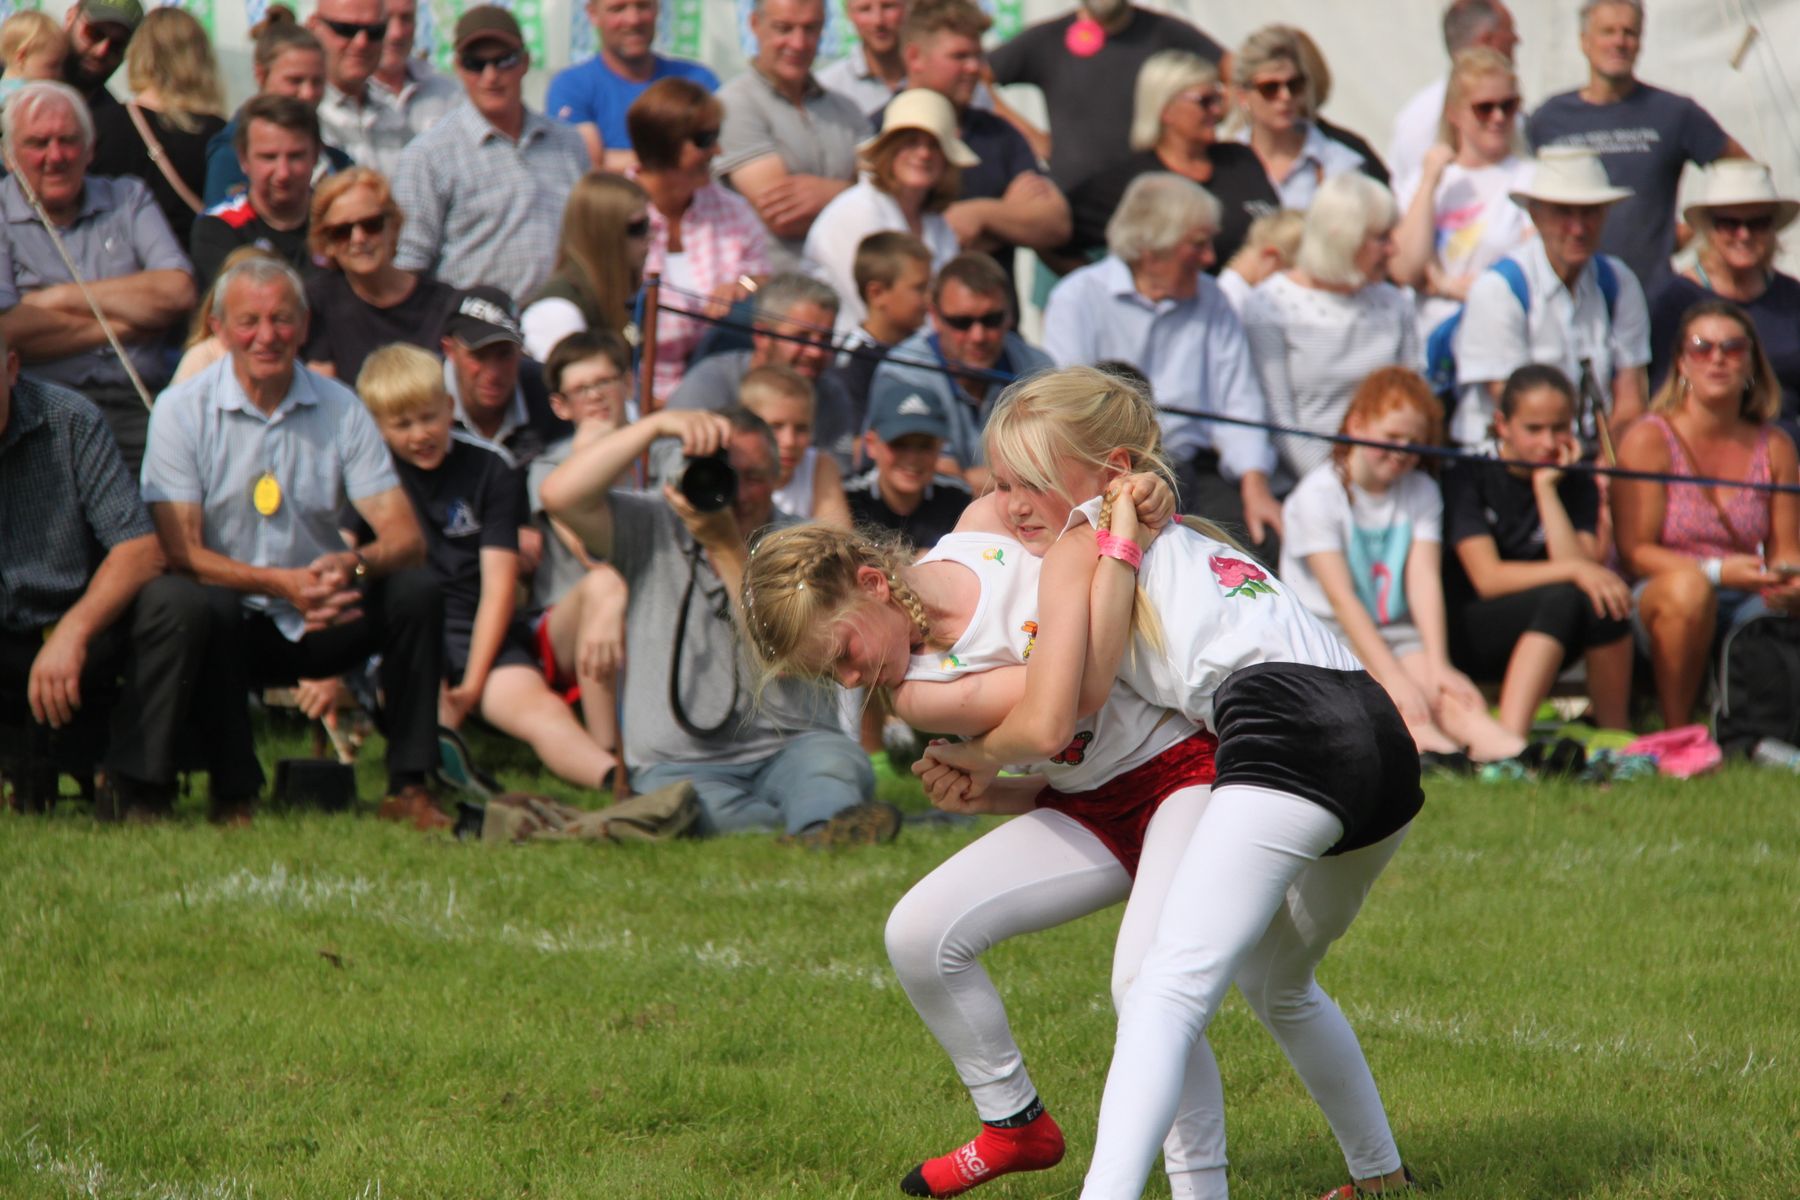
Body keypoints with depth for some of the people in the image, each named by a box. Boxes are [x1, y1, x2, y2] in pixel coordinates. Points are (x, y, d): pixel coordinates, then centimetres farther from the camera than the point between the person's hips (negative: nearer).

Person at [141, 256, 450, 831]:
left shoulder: (340, 409, 1)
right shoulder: (182, 410, -6)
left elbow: (405, 537, -7)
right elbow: (180, 550, -15)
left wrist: (353, 565, -30)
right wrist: (278, 583, -29)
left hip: (320, 626, 3)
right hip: (234, 626, -3)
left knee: (416, 589, -21)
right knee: (208, 604, -35)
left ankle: (409, 787, -14)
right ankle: (233, 793, -24)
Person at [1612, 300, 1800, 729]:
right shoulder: (1648, 440, -4)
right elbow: (1634, 553, -9)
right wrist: (1718, 571, -23)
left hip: (1744, 604, 4)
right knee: (1689, 588, -38)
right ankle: (1676, 734, -25)